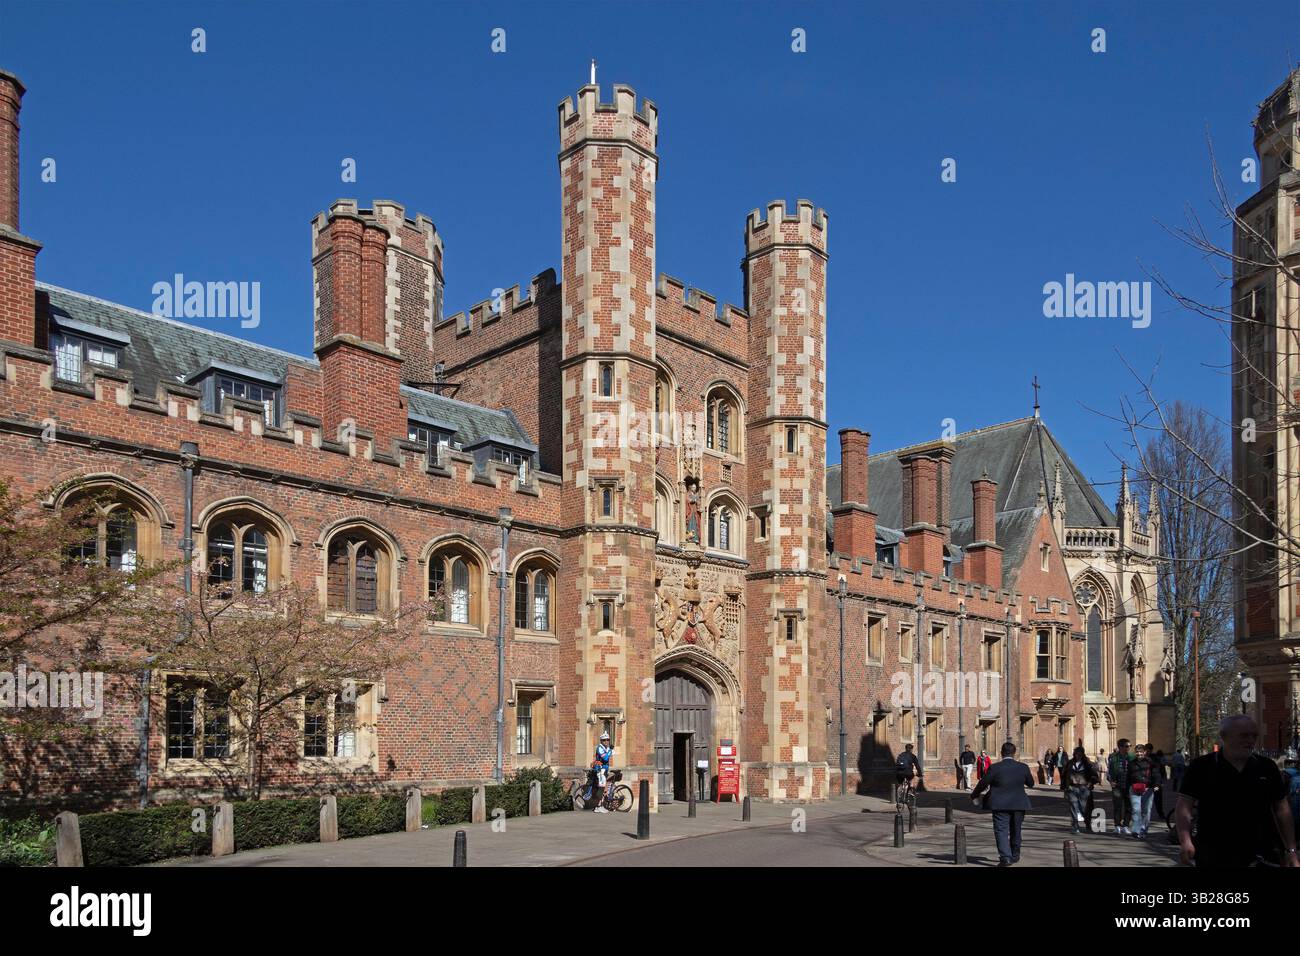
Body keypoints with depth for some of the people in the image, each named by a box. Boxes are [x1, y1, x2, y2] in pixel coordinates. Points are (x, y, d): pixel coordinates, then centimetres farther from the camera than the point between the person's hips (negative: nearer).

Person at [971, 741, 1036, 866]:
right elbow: (1031, 783, 11)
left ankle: (1005, 857, -17)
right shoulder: (1023, 767, -4)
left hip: (1000, 805, -4)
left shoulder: (995, 768, -12)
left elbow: (983, 783, -4)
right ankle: (1015, 855, 33)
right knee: (1015, 830, 20)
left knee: (1001, 830, -2)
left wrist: (974, 796, 12)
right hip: (1019, 804, 4)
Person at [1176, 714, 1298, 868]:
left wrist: (1291, 851, 4)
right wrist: (1185, 841, -21)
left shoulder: (1267, 767, 5)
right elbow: (1184, 807, -8)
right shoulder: (1201, 767, -4)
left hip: (1261, 856, 2)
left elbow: (1282, 809, 9)